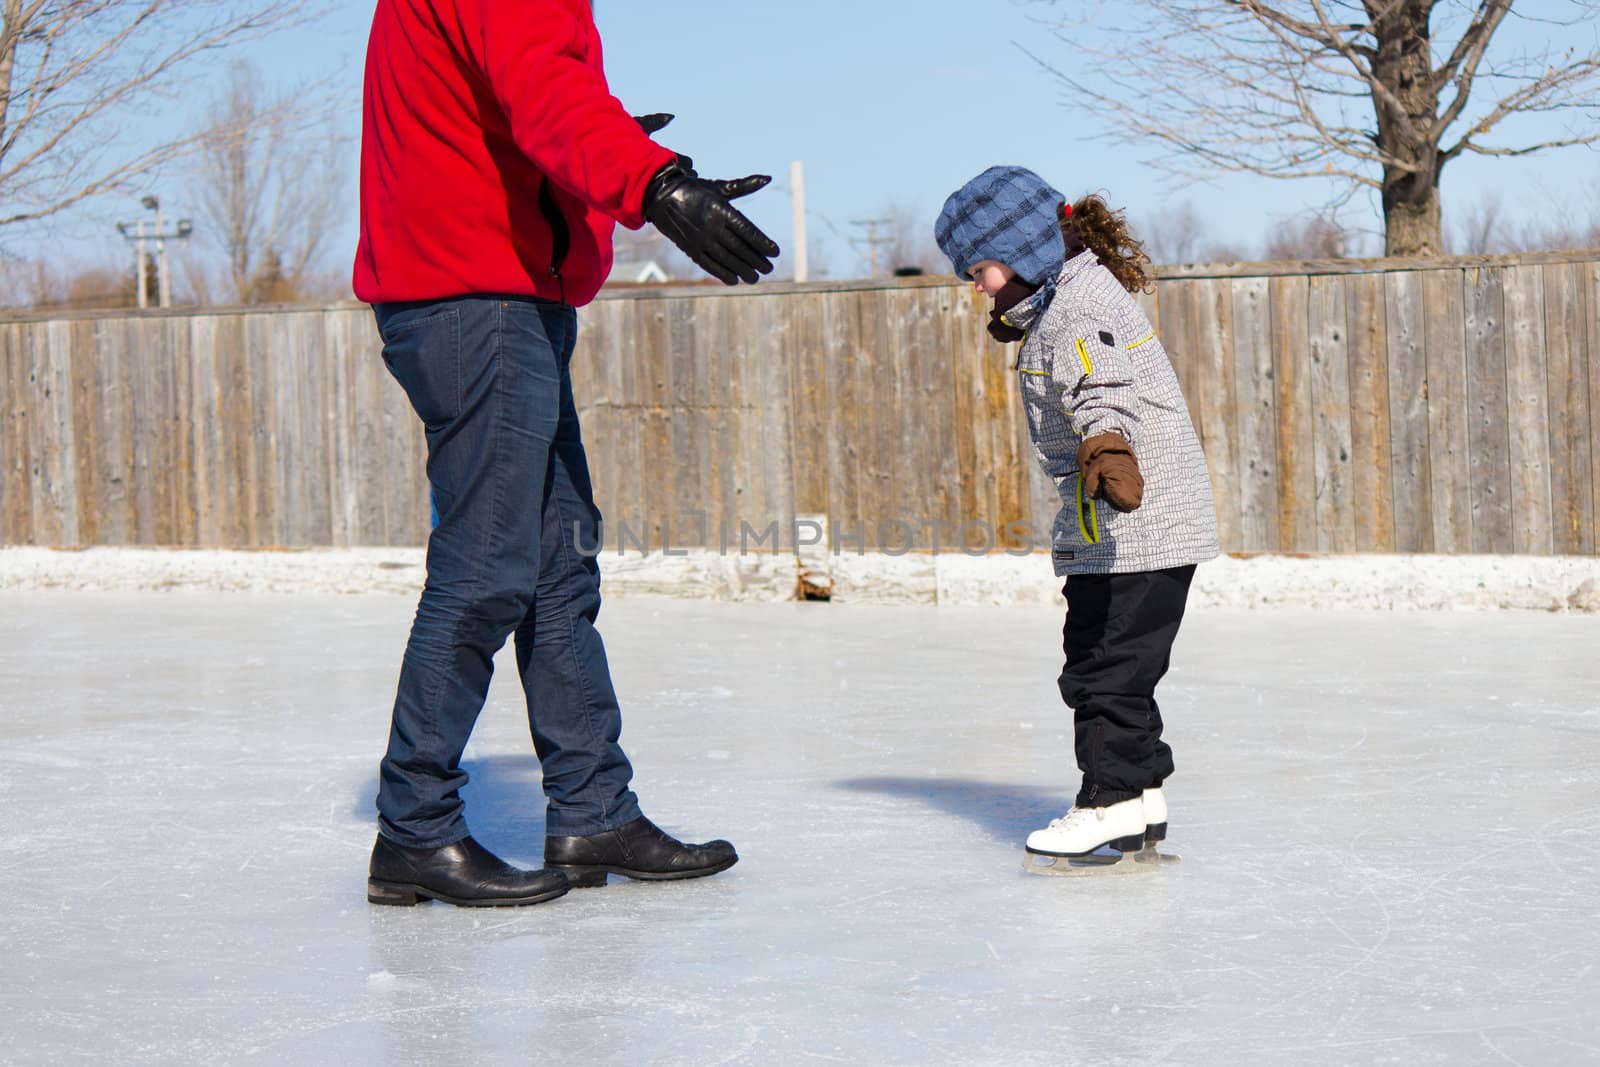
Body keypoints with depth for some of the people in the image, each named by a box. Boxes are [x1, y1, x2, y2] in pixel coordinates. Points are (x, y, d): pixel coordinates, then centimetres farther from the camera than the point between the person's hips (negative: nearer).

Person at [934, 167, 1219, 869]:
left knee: (1106, 665, -7)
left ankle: (1113, 803, -3)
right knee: (1099, 660, 14)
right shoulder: (1062, 300, 18)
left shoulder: (1082, 299, -15)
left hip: (1140, 526, -11)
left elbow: (1106, 389, -32)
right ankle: (1141, 794, 20)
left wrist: (1105, 450, -48)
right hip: (1111, 530, 11)